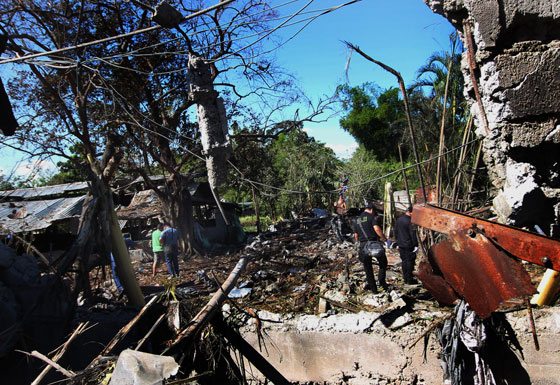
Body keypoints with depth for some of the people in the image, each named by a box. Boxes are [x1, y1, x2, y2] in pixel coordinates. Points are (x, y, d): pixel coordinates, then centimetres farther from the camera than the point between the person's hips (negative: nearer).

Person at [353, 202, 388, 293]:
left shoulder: (357, 220, 16)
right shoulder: (372, 217, -1)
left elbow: (356, 236, 16)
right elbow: (376, 228, -17)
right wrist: (383, 238, -4)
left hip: (363, 246, 5)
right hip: (374, 243, -5)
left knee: (368, 268, 12)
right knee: (383, 263, 16)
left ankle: (373, 289, 16)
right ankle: (381, 281, 0)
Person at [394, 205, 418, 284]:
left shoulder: (399, 220, 8)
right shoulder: (409, 221, -18)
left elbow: (396, 232, 14)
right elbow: (413, 234, -17)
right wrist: (415, 245, -11)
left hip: (401, 245, 7)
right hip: (409, 245, -7)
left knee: (404, 261, 14)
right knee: (410, 261, 1)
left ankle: (405, 278, 20)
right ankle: (410, 279, 6)